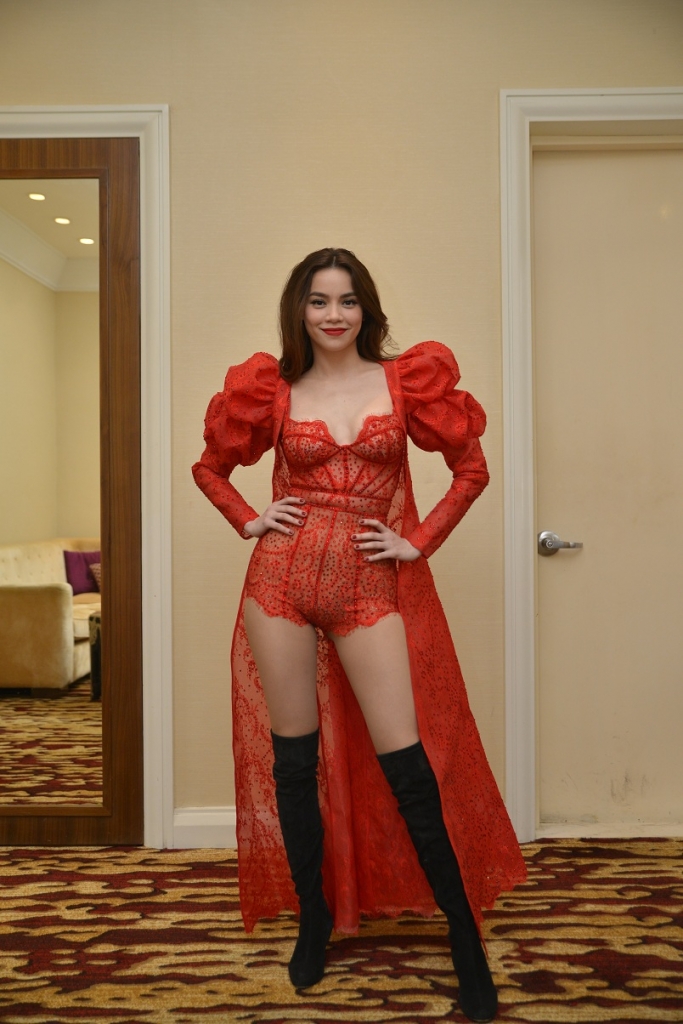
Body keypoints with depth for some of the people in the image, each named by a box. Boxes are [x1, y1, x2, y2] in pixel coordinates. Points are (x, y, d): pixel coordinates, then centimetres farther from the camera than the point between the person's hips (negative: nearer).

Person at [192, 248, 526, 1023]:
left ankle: (467, 942, 12)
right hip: (282, 582, 2)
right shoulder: (273, 390, 7)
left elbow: (471, 469, 8)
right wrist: (248, 522, 4)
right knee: (292, 761, 9)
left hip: (369, 589, -1)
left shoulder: (406, 380, 4)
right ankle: (313, 922, 28)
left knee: (407, 768, -3)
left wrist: (421, 540, 0)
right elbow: (210, 467, 20)